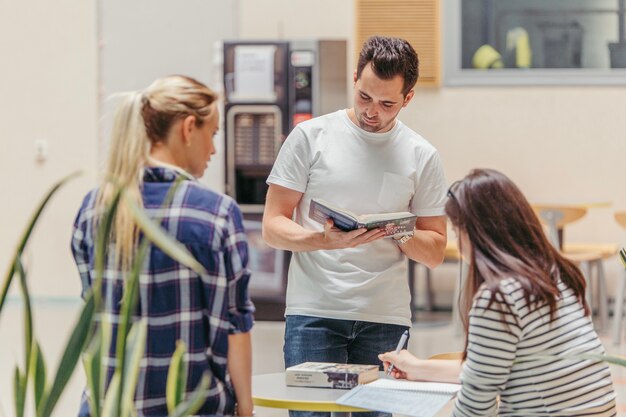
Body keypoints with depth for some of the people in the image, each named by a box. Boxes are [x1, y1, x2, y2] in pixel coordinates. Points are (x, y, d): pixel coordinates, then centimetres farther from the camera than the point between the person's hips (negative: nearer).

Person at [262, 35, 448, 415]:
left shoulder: (422, 157, 8)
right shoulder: (311, 137, 3)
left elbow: (435, 252, 12)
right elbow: (273, 227, 1)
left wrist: (400, 234, -10)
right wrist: (326, 240, -18)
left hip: (385, 318, 2)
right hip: (314, 312, -1)